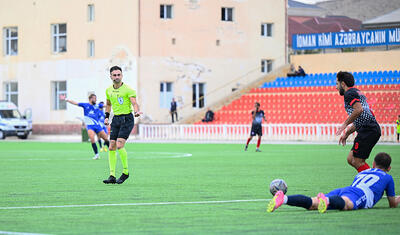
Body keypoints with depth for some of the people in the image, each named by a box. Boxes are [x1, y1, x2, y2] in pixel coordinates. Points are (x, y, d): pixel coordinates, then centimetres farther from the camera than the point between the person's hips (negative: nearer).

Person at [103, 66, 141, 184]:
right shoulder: (109, 90, 10)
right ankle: (112, 176, 2)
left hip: (127, 119, -6)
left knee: (119, 145, -18)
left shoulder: (128, 89, -9)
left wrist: (136, 111, -39)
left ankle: (126, 172, -2)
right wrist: (107, 117, 15)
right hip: (115, 119, 6)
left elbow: (134, 103, -18)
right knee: (111, 147, -1)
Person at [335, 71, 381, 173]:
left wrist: (345, 124, -14)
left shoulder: (349, 93, -5)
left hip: (367, 129, -10)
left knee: (358, 162, -8)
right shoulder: (357, 93, 26)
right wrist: (346, 134, 31)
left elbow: (359, 110, -23)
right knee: (351, 159, 12)